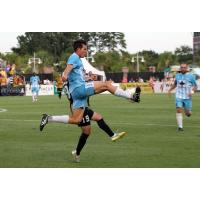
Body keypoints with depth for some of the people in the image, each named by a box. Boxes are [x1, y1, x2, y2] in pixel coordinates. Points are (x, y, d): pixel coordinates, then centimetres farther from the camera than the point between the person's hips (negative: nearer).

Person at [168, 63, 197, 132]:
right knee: (179, 110, -14)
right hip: (179, 97, 1)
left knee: (188, 113, 5)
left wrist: (192, 91, -17)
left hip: (187, 97, -1)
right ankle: (180, 126, -9)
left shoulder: (191, 76, -2)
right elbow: (175, 84, 25)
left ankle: (188, 111, 43)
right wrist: (170, 90, 12)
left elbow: (195, 86, 1)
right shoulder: (177, 75, 7)